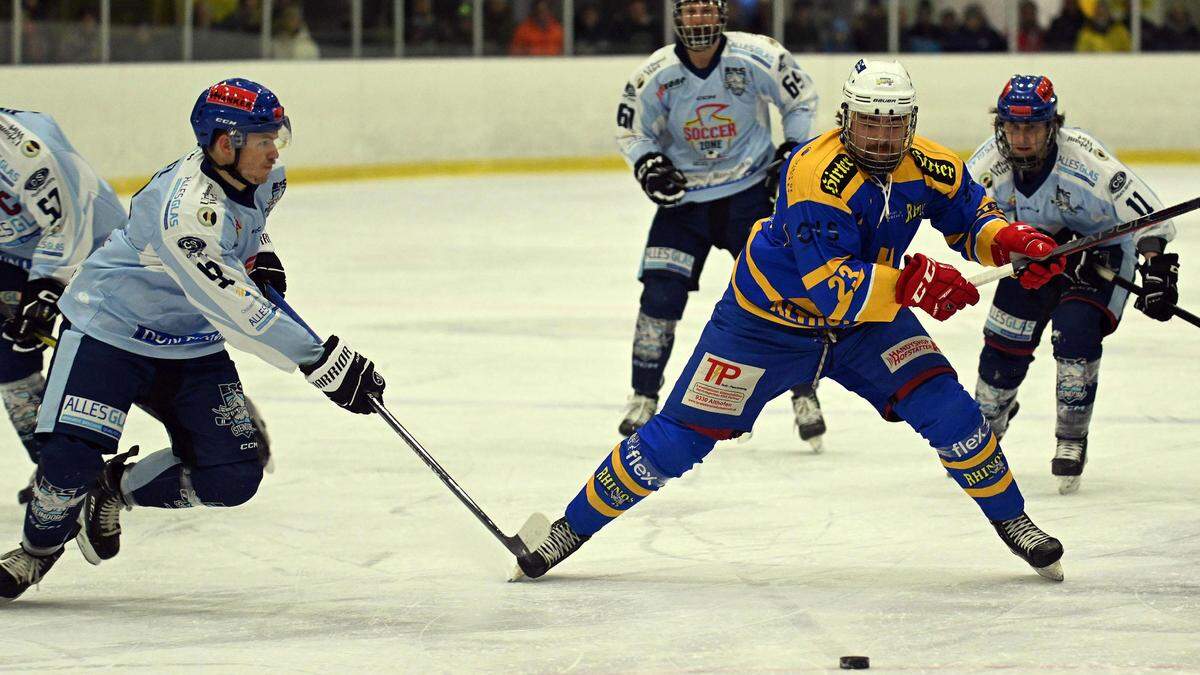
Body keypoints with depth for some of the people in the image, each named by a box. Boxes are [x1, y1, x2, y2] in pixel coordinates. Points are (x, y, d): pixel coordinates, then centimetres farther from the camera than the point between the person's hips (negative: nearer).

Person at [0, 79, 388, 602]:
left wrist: (259, 258, 7)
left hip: (192, 346, 7)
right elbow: (237, 312, -37)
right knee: (72, 463, -22)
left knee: (232, 477, -8)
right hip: (110, 330, -7)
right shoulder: (187, 209, -34)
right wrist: (321, 360, -37)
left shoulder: (260, 180, -6)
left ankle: (116, 489, 17)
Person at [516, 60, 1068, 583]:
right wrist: (909, 284, -47)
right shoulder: (817, 173, -34)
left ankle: (1011, 520, 9)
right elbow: (830, 289, -37)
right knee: (681, 437, -3)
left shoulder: (929, 167, -14)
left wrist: (1013, 241, -17)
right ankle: (573, 527, 12)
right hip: (770, 318, -4)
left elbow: (972, 218, 5)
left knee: (947, 407, -12)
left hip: (866, 320, 4)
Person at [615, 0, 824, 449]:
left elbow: (801, 97, 2)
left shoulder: (756, 58, -14)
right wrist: (649, 165, -15)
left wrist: (792, 152, -4)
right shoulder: (656, 74, -11)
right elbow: (631, 130, 3)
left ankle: (804, 396, 3)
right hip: (684, 195, 1)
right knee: (660, 294, -7)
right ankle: (643, 399, 8)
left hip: (750, 189, -1)